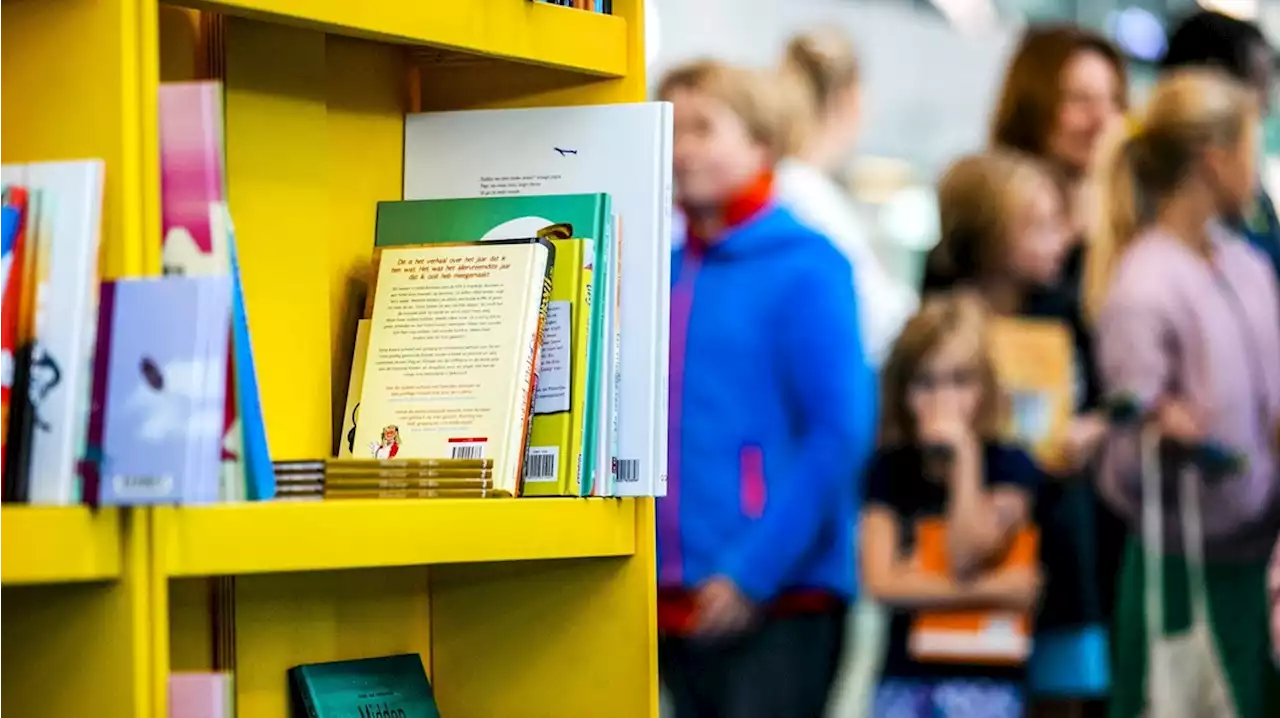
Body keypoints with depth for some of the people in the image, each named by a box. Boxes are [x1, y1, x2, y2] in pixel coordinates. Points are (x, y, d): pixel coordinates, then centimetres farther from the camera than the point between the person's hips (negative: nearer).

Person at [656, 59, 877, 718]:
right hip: (681, 600, 6)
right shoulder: (662, 273, 10)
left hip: (778, 600, -6)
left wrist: (754, 572, -16)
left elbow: (840, 434, -11)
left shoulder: (805, 267, -5)